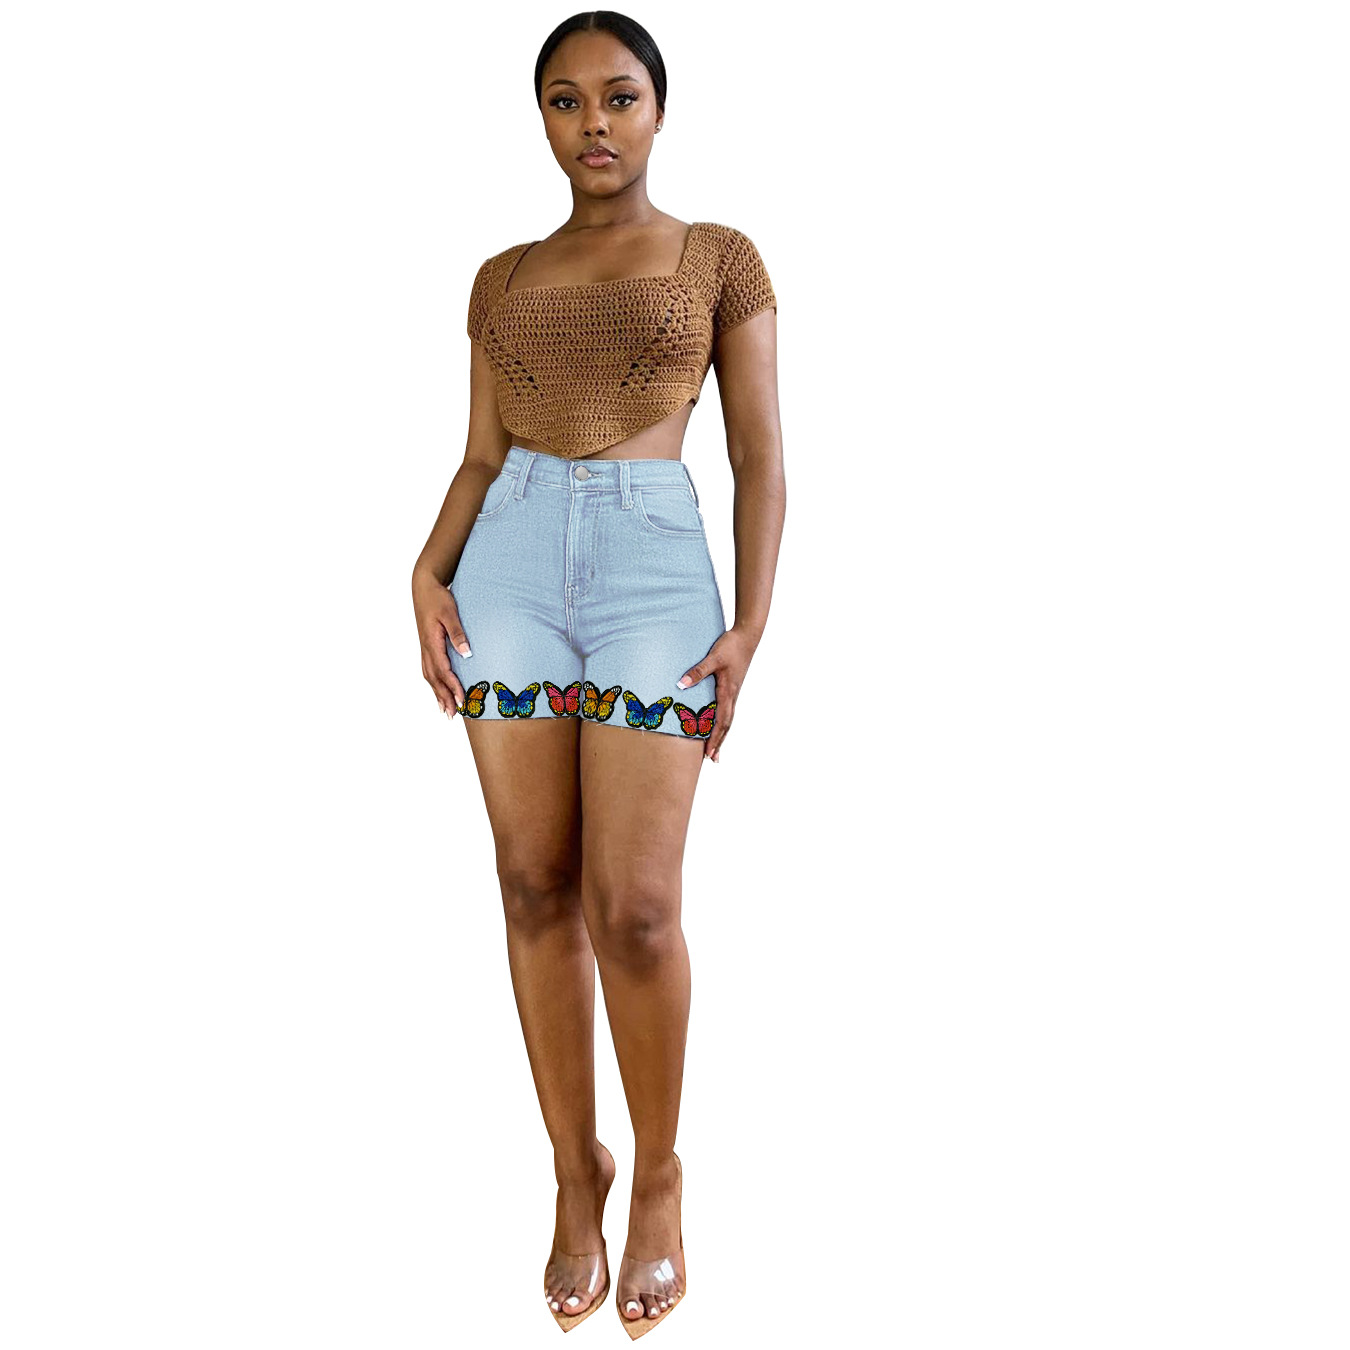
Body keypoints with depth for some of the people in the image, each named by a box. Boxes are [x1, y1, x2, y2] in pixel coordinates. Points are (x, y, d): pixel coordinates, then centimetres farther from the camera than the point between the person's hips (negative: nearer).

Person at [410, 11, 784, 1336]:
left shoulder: (720, 259, 6)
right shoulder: (503, 279, 14)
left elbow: (761, 456, 2)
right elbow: (480, 457, 14)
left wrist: (750, 624, -8)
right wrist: (428, 573, -4)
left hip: (655, 568, -3)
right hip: (513, 563, 3)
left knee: (634, 908, -8)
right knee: (537, 889, 3)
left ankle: (658, 1171, 15)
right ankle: (576, 1173, 18)